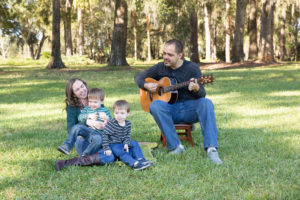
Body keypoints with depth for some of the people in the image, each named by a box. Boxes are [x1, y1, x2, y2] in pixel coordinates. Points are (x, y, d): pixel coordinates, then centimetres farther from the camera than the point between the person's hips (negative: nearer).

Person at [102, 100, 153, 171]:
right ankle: (135, 164, -49)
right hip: (113, 145, -6)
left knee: (134, 143, -8)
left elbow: (127, 135, 4)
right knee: (120, 152, -30)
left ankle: (141, 159, -23)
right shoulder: (111, 124, -18)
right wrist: (107, 148, -23)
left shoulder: (128, 123, -1)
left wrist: (126, 143, -16)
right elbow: (105, 135, -18)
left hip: (122, 143, 6)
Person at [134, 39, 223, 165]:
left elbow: (202, 94, -11)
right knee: (155, 105, -31)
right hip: (170, 110, 2)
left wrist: (197, 89, -35)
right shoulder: (160, 68, 6)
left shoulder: (192, 68, -3)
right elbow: (138, 77, 17)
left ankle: (211, 148, -37)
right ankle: (175, 146, -28)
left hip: (190, 109, -1)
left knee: (206, 103, -32)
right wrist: (146, 86, -5)